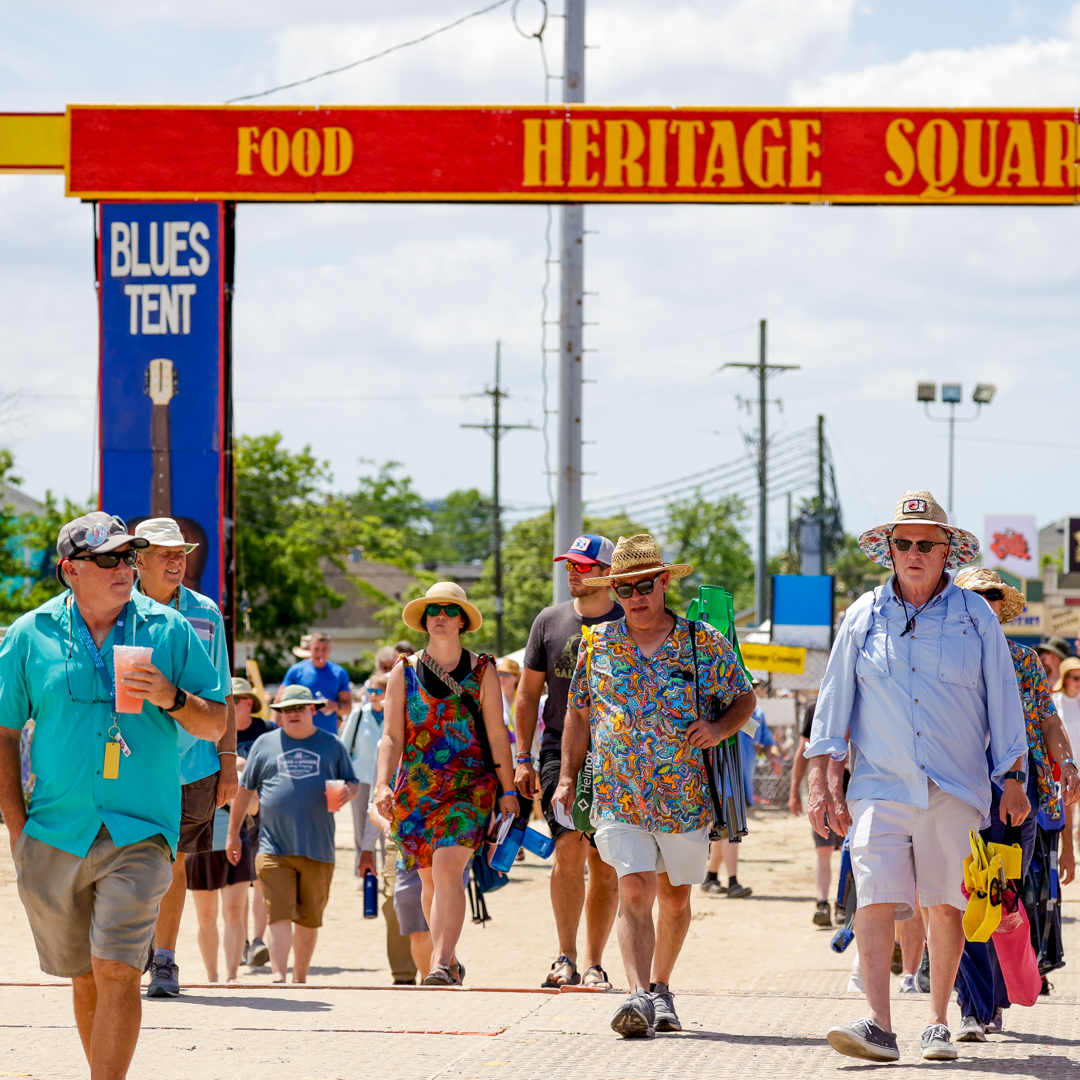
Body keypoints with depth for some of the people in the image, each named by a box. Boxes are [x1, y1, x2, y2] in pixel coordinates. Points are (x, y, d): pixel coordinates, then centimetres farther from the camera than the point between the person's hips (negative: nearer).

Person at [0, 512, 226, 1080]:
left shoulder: (170, 630, 5)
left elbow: (215, 725, 9)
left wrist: (173, 698, -13)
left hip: (139, 836, -2)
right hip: (55, 836, 2)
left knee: (117, 973, -13)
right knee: (86, 978, 11)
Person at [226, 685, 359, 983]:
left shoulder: (332, 745, 11)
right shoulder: (265, 744, 10)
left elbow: (353, 784, 15)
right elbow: (244, 790, 14)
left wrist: (348, 791, -11)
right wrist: (233, 833, 12)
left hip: (318, 849, 1)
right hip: (274, 848, -1)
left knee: (309, 918, 9)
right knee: (279, 914, -12)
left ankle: (300, 977, 21)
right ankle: (279, 976, -17)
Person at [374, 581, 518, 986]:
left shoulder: (482, 671, 5)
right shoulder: (404, 672, 7)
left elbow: (497, 734, 5)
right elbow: (392, 736, 3)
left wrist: (508, 791, 1)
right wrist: (383, 785, -10)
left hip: (470, 786, -3)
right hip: (415, 786, 3)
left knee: (447, 869, -19)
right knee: (430, 878, 8)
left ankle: (440, 966, -27)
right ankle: (449, 961, 24)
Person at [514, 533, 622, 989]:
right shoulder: (550, 621, 7)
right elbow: (528, 693, 12)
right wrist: (523, 758, 6)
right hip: (560, 752, 0)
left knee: (605, 865, 2)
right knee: (569, 848, -17)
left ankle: (594, 965, 12)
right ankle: (566, 958, -11)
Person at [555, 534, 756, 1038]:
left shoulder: (704, 643, 1)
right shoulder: (597, 643, 6)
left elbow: (745, 698, 10)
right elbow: (578, 713, 14)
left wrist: (719, 728, -11)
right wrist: (566, 777, 8)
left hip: (686, 799, 1)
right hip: (619, 800, -1)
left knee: (675, 899, 12)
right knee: (634, 892, -16)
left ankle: (661, 988, 30)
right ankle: (638, 996, -25)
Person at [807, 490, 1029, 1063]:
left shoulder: (975, 617, 6)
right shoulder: (863, 616, 8)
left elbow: (1003, 704, 10)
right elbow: (833, 702, 11)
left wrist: (1013, 781, 6)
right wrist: (824, 784, 5)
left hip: (954, 789, 0)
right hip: (880, 785, 0)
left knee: (945, 905, 1)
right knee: (875, 897, -13)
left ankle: (938, 1022, 13)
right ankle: (877, 1024, -18)